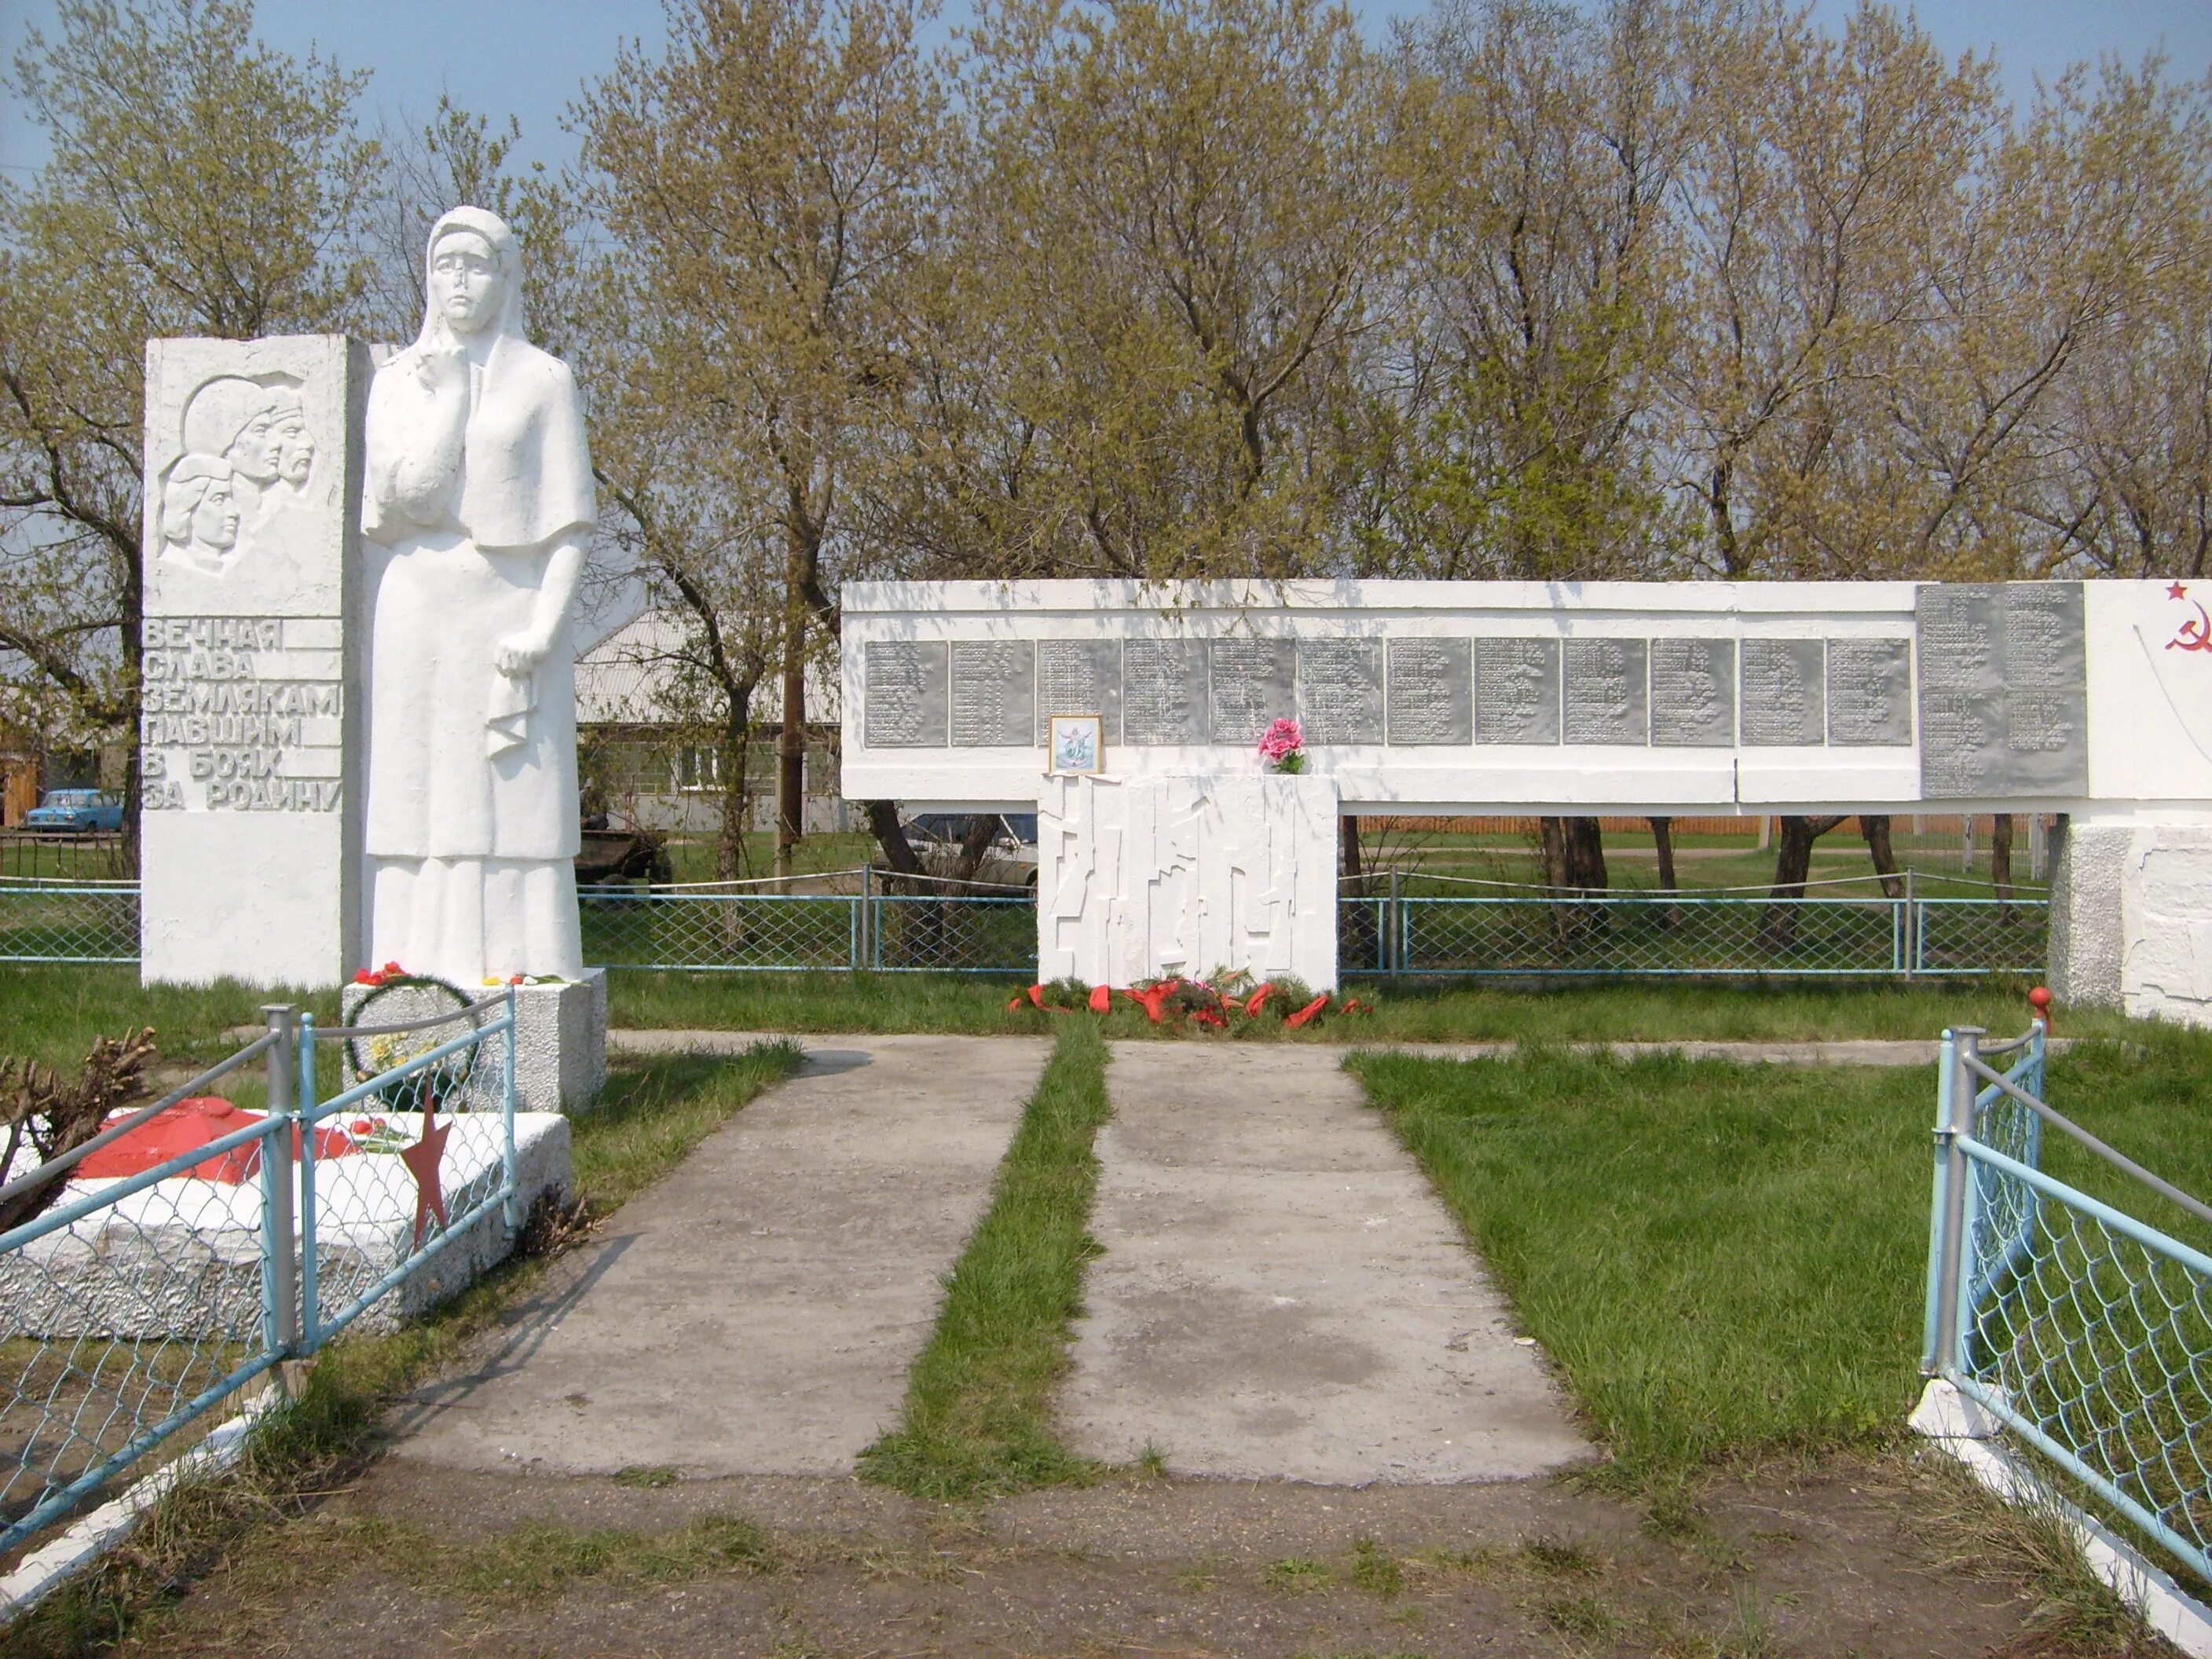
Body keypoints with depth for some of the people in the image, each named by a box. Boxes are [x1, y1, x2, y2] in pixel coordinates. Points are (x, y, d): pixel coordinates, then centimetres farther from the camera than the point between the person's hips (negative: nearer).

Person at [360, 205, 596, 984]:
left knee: (513, 810, -5)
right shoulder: (398, 380, 12)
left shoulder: (543, 380, 6)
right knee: (417, 808, 0)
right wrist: (449, 392, -6)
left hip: (510, 615, -2)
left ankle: (517, 978, -2)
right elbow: (400, 495, -2)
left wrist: (545, 627, -12)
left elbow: (571, 521, 1)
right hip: (415, 615, 2)